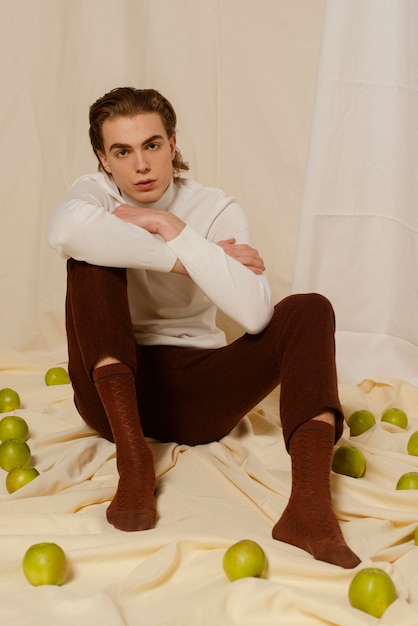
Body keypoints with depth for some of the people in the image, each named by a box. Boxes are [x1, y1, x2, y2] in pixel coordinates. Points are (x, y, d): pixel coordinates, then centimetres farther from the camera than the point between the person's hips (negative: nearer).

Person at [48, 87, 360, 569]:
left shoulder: (217, 211, -2)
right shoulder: (96, 194, -2)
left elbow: (255, 314, -21)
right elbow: (64, 230, -32)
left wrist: (172, 229, -19)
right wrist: (186, 259, -27)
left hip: (196, 394, 1)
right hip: (116, 388, -1)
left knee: (309, 309, -19)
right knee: (92, 255, -22)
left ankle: (310, 507, -41)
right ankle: (132, 455, -32)